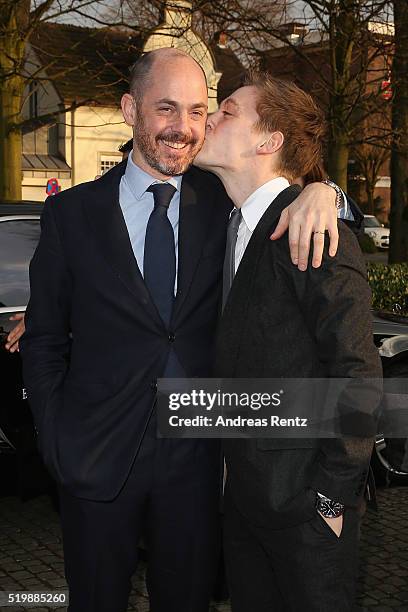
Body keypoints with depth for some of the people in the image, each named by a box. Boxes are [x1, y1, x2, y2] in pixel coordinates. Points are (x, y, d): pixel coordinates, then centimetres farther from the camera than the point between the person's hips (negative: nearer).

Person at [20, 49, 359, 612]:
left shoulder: (221, 202, 0)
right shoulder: (71, 213, -4)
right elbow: (44, 340, 1)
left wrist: (318, 191, -20)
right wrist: (56, 446, -3)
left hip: (195, 458, 1)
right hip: (98, 457, -1)